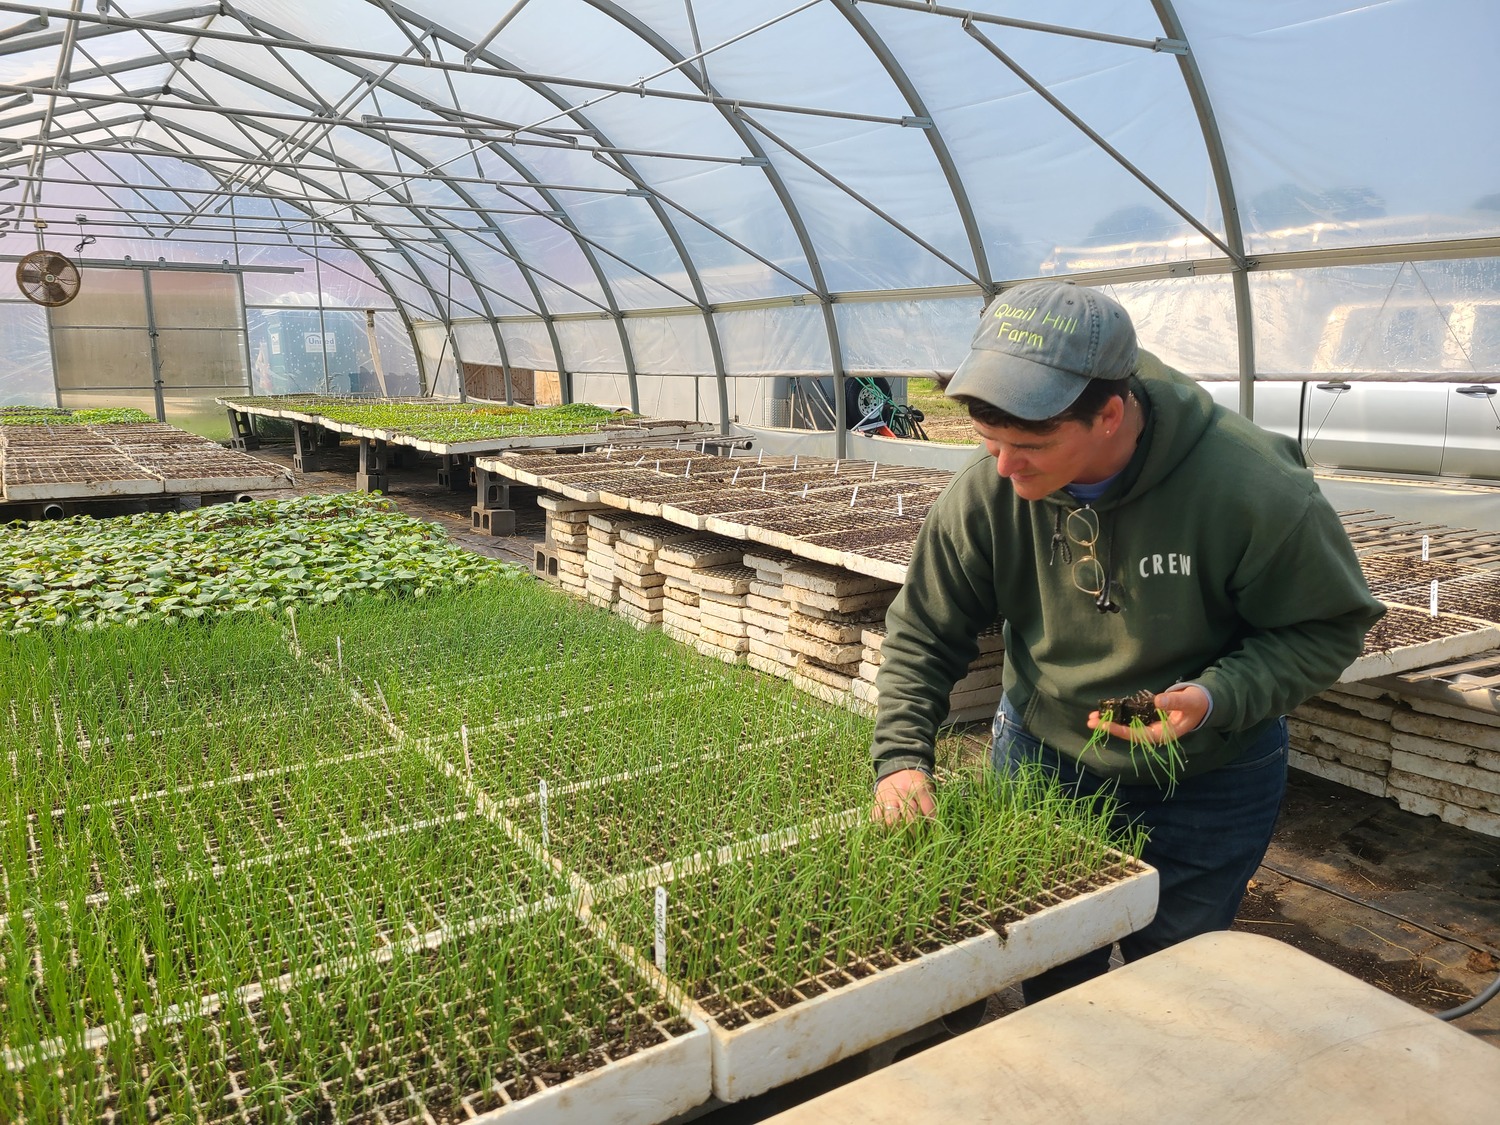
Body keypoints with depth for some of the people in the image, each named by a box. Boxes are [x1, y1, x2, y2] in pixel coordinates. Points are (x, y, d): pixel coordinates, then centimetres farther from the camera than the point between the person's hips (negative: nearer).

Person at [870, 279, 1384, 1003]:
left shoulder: (1250, 488, -28)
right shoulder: (986, 493, -20)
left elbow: (1328, 625, -14)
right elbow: (922, 634, -9)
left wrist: (1217, 698, -29)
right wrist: (902, 756, -20)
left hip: (1205, 784, -2)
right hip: (1040, 758, 3)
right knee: (1049, 981, 20)